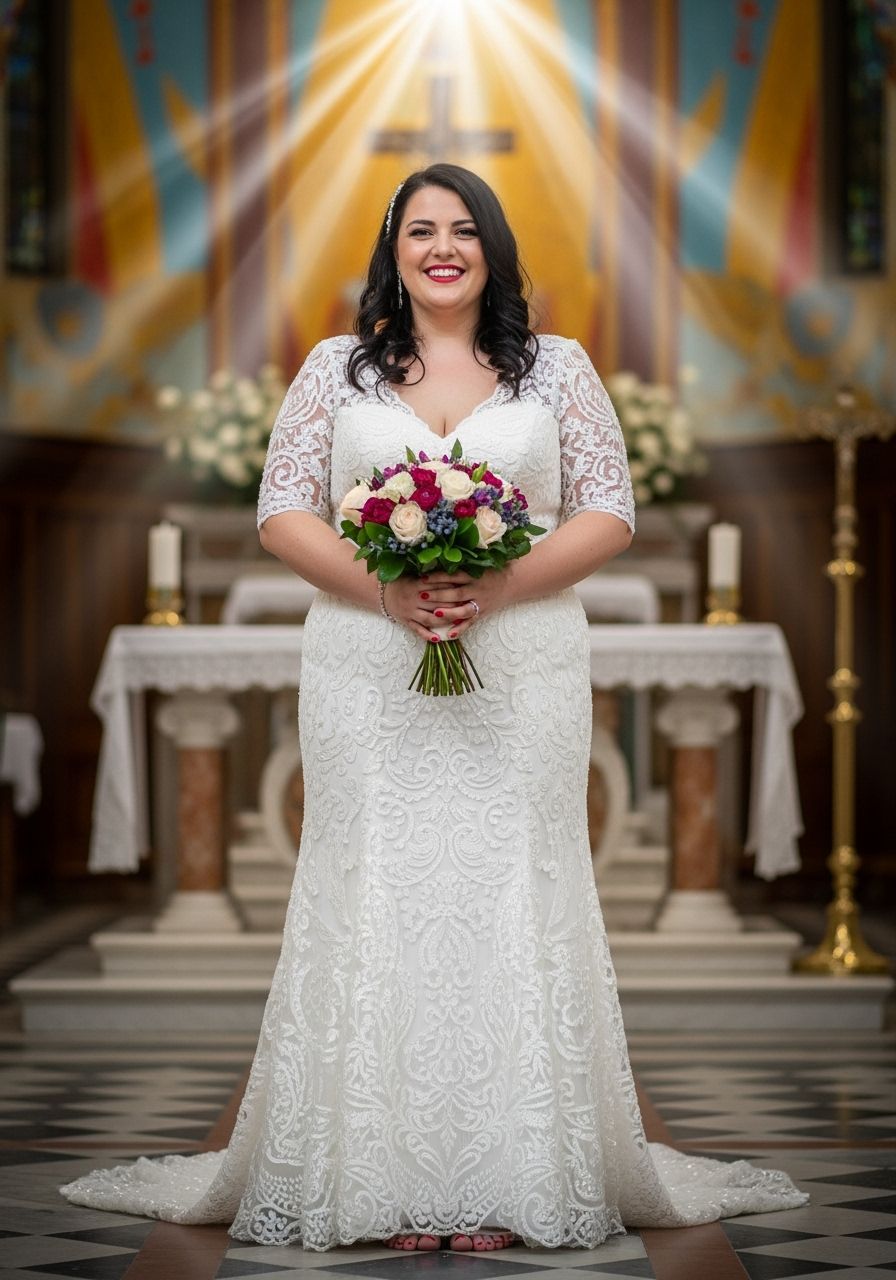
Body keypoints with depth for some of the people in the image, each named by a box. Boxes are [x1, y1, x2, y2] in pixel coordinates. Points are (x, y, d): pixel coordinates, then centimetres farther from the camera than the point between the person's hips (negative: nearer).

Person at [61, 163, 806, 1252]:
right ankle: (390, 1186, 3)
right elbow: (282, 510, 6)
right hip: (367, 676, 0)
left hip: (523, 670, 0)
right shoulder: (337, 368, 11)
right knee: (376, 902, -3)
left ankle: (509, 1184, 3)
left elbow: (609, 511, 5)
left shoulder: (558, 368, 10)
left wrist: (500, 585, -12)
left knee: (513, 900, -2)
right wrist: (383, 589, -11)